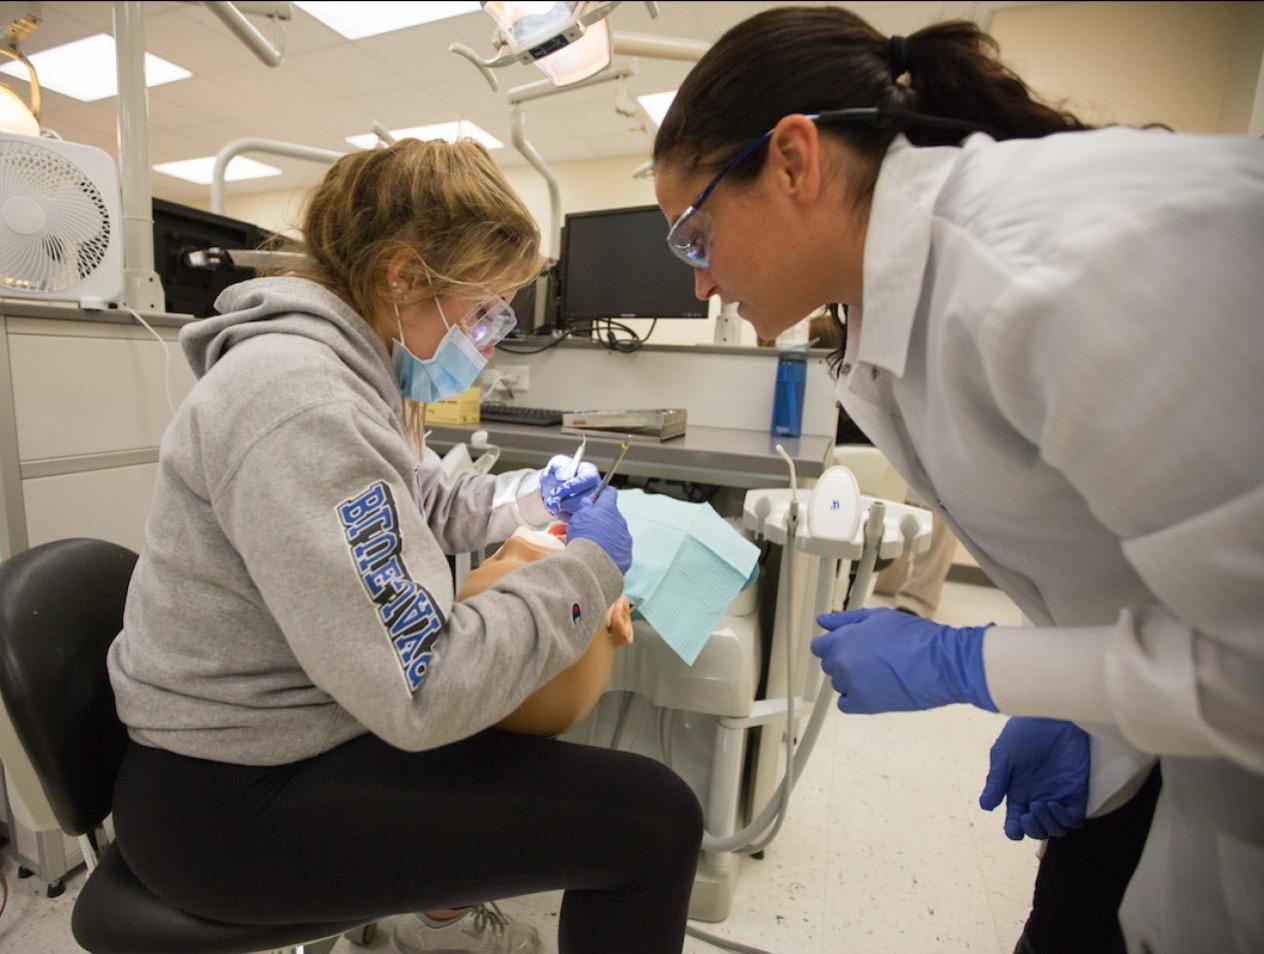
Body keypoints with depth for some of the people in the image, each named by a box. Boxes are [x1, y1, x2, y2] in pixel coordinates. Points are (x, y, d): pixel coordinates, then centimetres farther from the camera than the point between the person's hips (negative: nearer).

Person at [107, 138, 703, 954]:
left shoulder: (349, 371, 4)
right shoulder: (299, 398, -28)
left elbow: (421, 505, 20)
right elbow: (423, 693, -30)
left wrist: (534, 496, 7)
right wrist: (588, 568, -19)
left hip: (284, 734, 10)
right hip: (239, 801, -10)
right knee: (654, 819, -13)